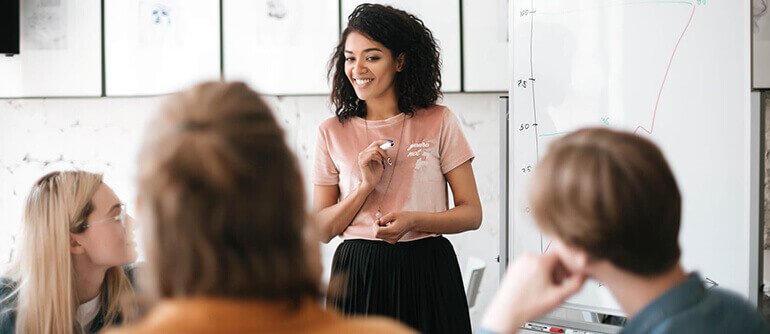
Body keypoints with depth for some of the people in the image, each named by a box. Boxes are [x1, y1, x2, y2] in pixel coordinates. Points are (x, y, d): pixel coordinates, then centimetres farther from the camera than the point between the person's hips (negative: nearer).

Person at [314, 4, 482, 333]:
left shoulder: (439, 122, 1)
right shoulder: (332, 132, 5)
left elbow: (471, 213, 0)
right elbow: (322, 229, 3)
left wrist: (413, 221, -17)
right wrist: (366, 185, -12)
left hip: (427, 270, -1)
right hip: (358, 276, 1)